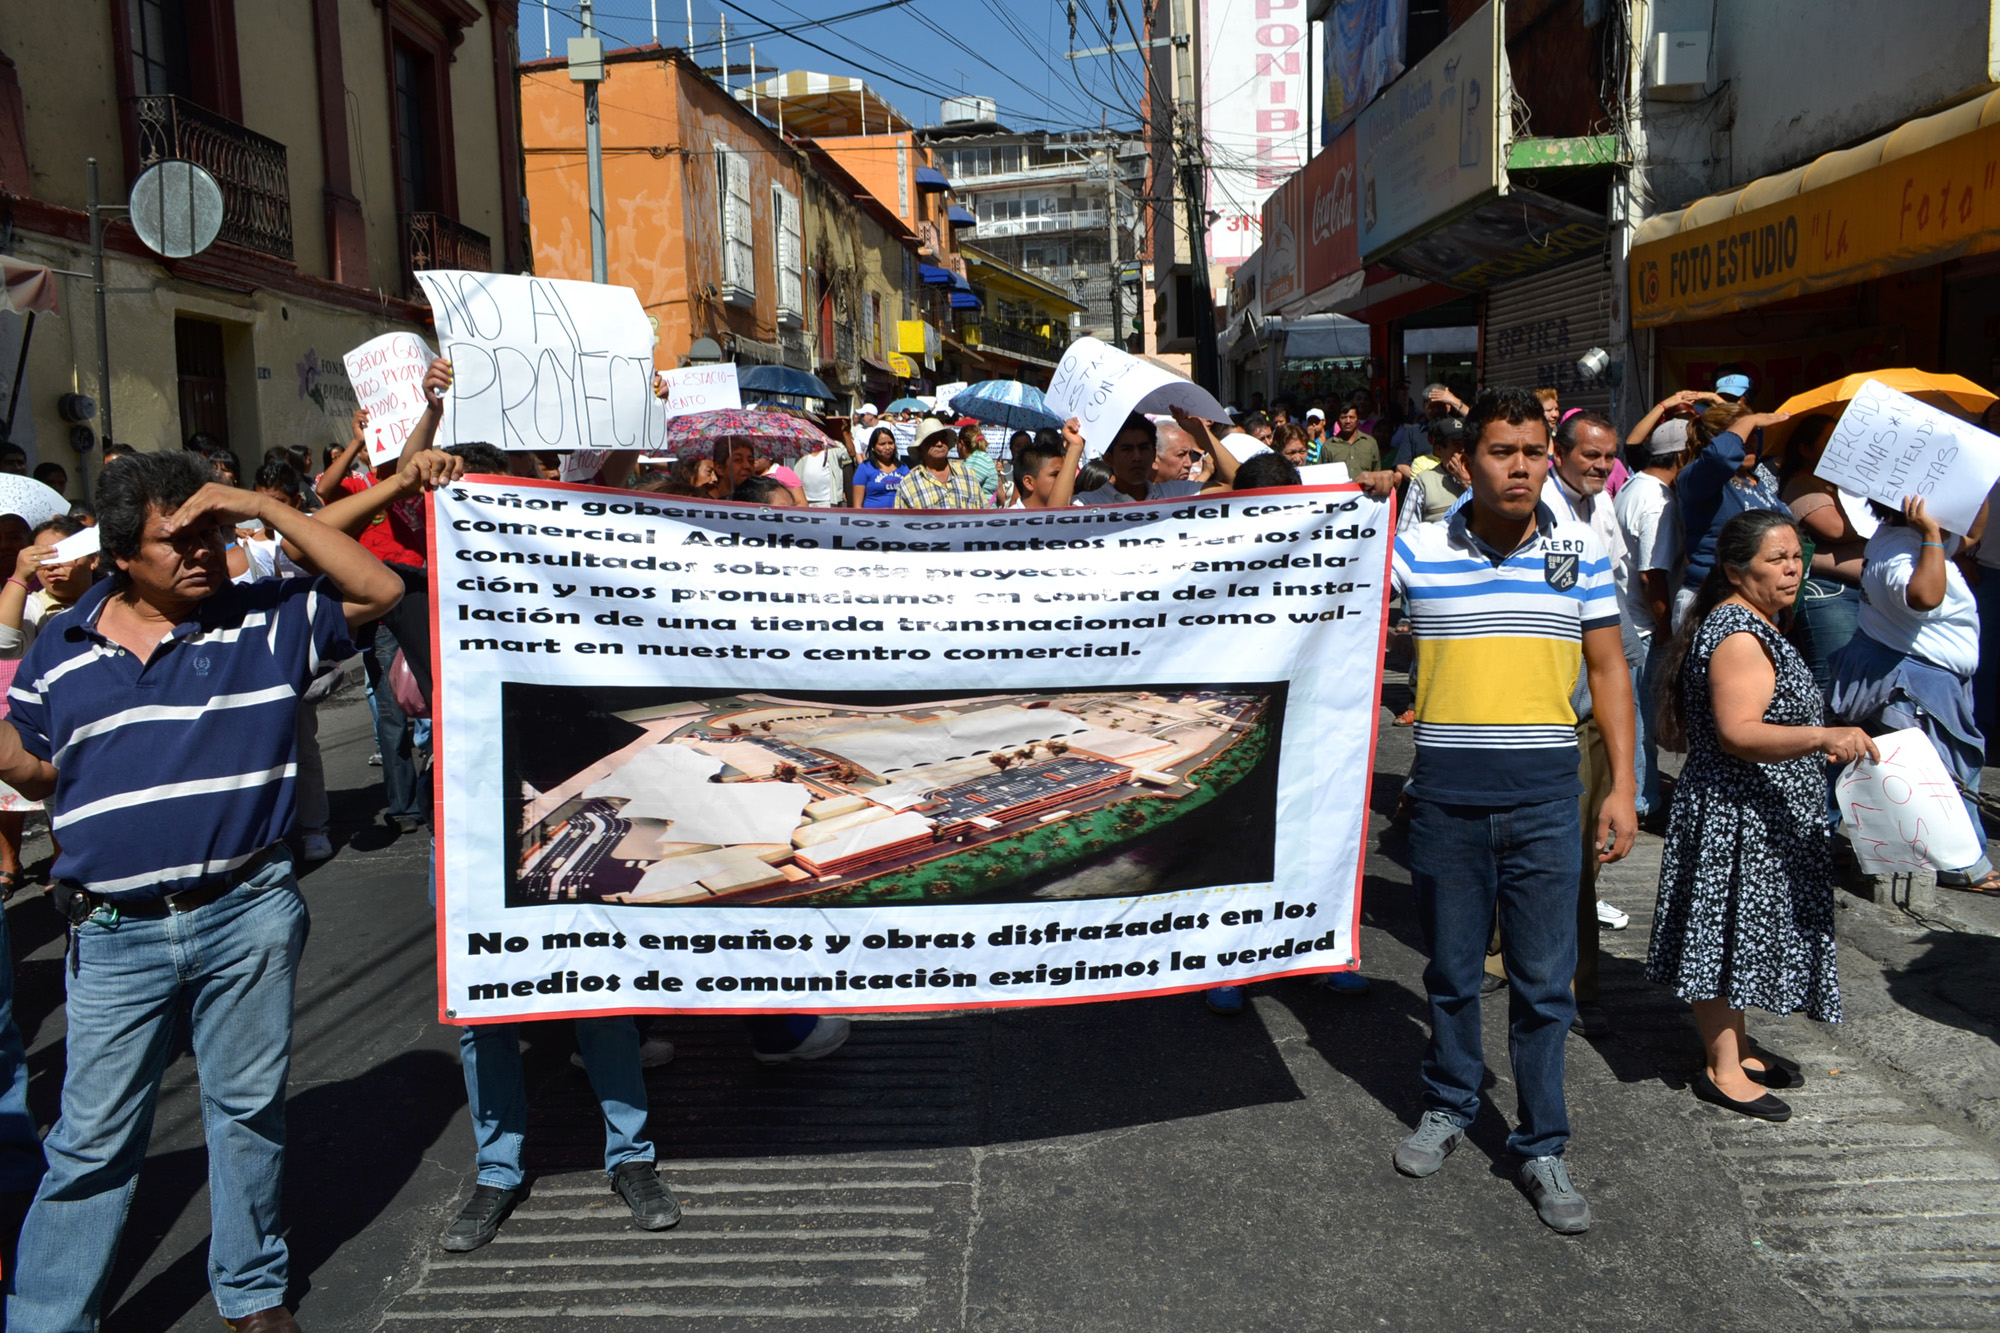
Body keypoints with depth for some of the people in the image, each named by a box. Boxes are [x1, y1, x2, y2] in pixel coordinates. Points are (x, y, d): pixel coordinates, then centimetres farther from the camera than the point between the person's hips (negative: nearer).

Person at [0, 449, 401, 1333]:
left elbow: (379, 591, -12)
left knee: (249, 1111, 14)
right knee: (92, 1142, 7)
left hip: (247, 917, 0)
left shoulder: (266, 620, -1)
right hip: (114, 934, 1)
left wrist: (267, 509, -14)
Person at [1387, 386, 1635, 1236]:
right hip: (1445, 790, 0)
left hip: (1544, 791, 0)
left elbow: (1607, 668, 6)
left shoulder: (1580, 552, 3)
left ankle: (1541, 1148, 20)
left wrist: (1622, 786, 2)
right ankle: (1450, 1105, 35)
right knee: (1451, 968, 14)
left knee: (1544, 982, 6)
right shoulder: (1417, 549, -1)